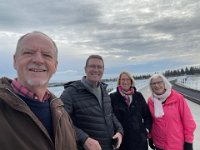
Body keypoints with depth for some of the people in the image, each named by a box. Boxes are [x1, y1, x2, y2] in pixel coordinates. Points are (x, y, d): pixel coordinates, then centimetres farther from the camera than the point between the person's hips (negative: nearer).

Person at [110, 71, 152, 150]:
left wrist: (147, 129, 4)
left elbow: (147, 115, 13)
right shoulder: (113, 97, -4)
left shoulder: (138, 96, 5)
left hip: (139, 138, 3)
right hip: (122, 140, -2)